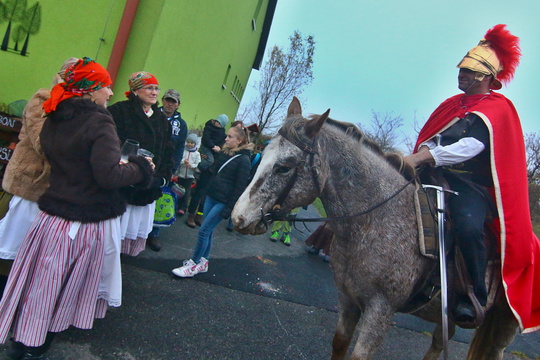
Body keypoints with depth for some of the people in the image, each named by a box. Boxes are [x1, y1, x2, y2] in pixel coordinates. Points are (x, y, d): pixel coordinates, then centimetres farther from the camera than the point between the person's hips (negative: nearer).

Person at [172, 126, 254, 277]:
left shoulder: (243, 160, -12)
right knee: (207, 231, 11)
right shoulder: (224, 153, 9)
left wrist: (229, 208, -15)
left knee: (204, 230, -6)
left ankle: (194, 264, 7)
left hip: (223, 202, -7)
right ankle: (203, 262, 24)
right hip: (211, 197, 7)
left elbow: (239, 187, -14)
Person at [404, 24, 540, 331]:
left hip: (471, 184, -7)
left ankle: (476, 295, -12)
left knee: (469, 226, -34)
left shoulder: (498, 109, -1)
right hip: (437, 176, 7)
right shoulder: (452, 104, 21)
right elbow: (428, 138, 14)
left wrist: (424, 157, -29)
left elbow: (472, 146, -18)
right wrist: (418, 157, -10)